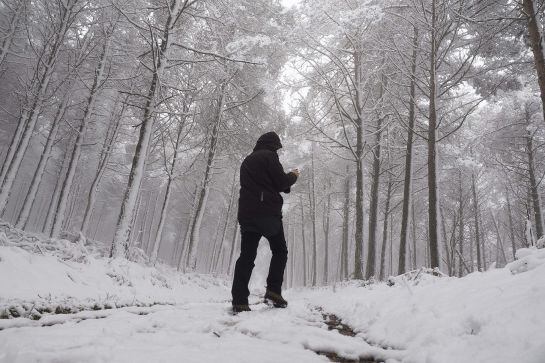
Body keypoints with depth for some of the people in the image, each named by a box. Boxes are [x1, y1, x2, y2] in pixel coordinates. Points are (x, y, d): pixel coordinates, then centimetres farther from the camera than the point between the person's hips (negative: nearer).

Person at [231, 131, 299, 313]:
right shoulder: (269, 156, -1)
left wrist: (286, 178, 27)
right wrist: (293, 175, 14)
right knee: (280, 251, 9)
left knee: (247, 256, 2)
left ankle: (239, 301, -4)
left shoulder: (247, 160, 23)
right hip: (268, 212, -6)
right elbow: (281, 182, -7)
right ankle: (273, 291, -3)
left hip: (246, 214, 6)